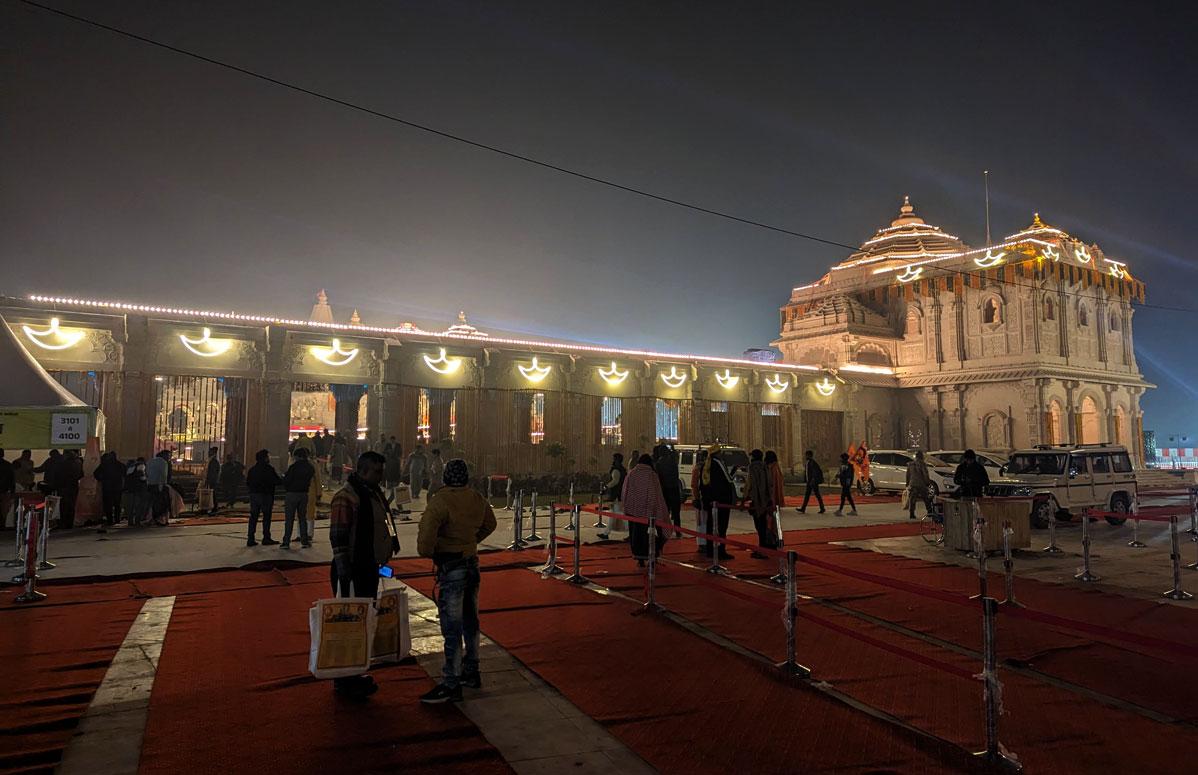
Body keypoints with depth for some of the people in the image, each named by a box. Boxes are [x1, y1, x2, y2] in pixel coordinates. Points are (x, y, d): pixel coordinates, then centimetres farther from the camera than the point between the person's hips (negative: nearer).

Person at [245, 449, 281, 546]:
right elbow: (277, 481, -15)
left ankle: (250, 539, 6)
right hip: (265, 495, -6)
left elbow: (247, 483, 12)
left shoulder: (252, 469, 10)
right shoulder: (269, 469, -11)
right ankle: (266, 538, 4)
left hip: (253, 495, 6)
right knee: (266, 517, 2)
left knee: (253, 517, 8)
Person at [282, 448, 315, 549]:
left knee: (289, 519, 0)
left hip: (291, 494, -5)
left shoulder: (294, 467, -14)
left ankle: (286, 542, 0)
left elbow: (286, 481, -11)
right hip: (304, 494, 5)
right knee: (303, 518, 12)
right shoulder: (310, 467, 4)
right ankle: (305, 541, 10)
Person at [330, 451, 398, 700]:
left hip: (370, 569, 9)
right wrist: (344, 575, -23)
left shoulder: (374, 493, 11)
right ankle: (344, 681, 12)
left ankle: (355, 673, 30)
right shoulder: (346, 497, -18)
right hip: (352, 573, -9)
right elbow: (338, 539, -21)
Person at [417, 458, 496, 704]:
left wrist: (427, 553, -7)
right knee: (470, 621, 18)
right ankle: (471, 672, 32)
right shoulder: (478, 500, 5)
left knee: (452, 627, -3)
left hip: (451, 568, -8)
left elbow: (427, 534, -26)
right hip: (472, 563, 8)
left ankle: (451, 685, 3)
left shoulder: (440, 501, -18)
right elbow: (489, 524, 21)